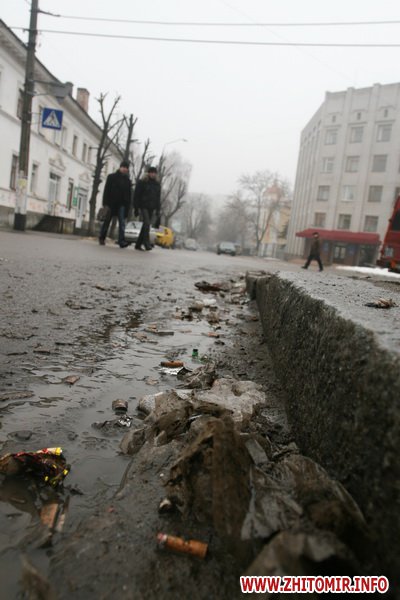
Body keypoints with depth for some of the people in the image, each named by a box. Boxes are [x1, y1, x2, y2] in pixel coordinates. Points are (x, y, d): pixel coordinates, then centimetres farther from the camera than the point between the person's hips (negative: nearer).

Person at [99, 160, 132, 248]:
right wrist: (105, 203, -10)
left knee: (122, 222, -11)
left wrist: (127, 205, 1)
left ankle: (122, 241, -19)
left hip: (121, 204, 2)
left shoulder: (128, 180, 12)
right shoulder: (112, 177, 3)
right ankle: (101, 238, 23)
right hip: (111, 203, -2)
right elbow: (106, 191, -2)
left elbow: (129, 194, 11)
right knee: (107, 221, 6)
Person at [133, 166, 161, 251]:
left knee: (146, 225, 4)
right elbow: (136, 196, -3)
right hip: (143, 206, -5)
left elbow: (158, 198, 16)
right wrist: (136, 209, -10)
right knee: (147, 223, -20)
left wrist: (158, 210, 9)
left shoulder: (157, 184, 12)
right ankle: (147, 244, -21)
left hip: (151, 208, 5)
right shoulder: (142, 182, -2)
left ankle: (138, 244, 11)